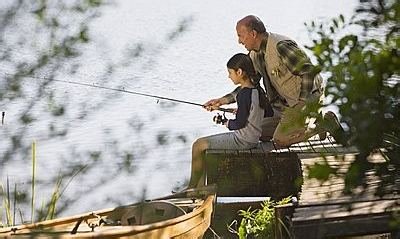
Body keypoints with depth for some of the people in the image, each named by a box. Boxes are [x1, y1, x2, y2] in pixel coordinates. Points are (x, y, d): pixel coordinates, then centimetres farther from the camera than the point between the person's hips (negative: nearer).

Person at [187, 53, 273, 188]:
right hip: (253, 138, 10)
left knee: (198, 145, -1)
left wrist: (228, 123, 0)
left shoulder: (244, 94, -23)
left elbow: (239, 123, -22)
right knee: (205, 143, 18)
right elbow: (269, 114, 14)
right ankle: (201, 187, 18)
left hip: (243, 140, -10)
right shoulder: (258, 90, 4)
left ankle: (192, 187, 12)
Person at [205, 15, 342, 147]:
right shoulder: (255, 54, 2)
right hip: (285, 102, 9)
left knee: (281, 140, -15)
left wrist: (302, 102, -20)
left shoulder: (281, 46, -27)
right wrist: (223, 100, -2)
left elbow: (309, 71, -26)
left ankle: (325, 123, -1)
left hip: (306, 97, -9)